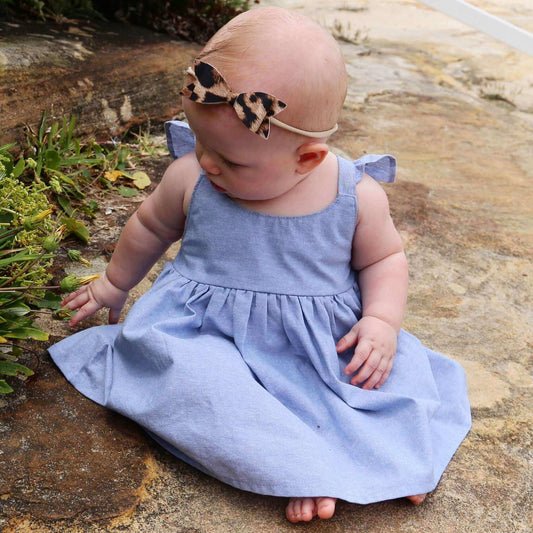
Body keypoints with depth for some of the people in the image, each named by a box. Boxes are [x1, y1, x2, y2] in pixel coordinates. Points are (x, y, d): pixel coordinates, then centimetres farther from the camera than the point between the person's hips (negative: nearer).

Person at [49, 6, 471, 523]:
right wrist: (115, 283, 26)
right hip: (208, 335, 0)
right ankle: (298, 469, -29)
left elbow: (384, 258, 5)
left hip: (323, 344, 1)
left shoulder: (357, 196, -12)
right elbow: (150, 227, 12)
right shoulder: (190, 178, -9)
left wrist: (382, 320, -13)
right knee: (179, 368, -31)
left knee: (396, 369, -19)